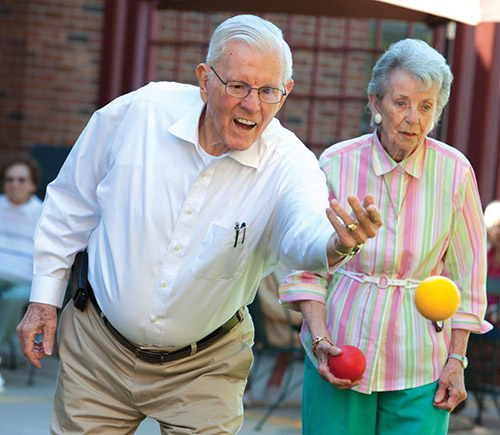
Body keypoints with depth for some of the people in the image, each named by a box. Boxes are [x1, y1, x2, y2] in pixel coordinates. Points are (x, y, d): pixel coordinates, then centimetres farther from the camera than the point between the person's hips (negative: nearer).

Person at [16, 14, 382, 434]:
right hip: (99, 347, 1)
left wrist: (335, 245, -66)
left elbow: (304, 229, -42)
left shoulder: (288, 164, -18)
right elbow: (71, 204, 2)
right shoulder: (137, 112, -14)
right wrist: (44, 297, 3)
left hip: (201, 366, -1)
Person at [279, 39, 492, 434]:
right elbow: (307, 264, 1)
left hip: (419, 364, 0)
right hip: (339, 352, 0)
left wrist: (456, 359, 2)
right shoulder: (336, 164, -5)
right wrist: (320, 339, -10)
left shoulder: (455, 172, -5)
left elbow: (466, 274, 3)